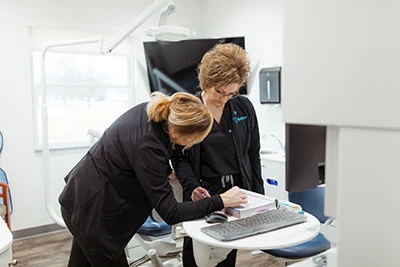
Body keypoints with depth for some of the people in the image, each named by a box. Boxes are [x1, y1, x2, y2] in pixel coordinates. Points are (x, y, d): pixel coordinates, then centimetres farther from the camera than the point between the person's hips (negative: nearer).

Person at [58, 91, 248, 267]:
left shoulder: (150, 110, -11)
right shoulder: (147, 145, -34)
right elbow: (170, 213, -28)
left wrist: (165, 172, 14)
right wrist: (221, 201, -24)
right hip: (91, 209, -8)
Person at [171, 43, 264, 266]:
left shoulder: (244, 108, 2)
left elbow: (253, 155, 8)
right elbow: (179, 158, -2)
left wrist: (259, 198, 7)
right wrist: (192, 187, -18)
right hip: (202, 196, -1)